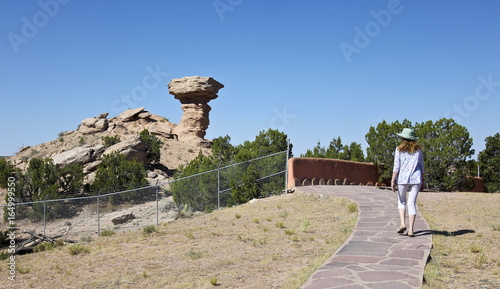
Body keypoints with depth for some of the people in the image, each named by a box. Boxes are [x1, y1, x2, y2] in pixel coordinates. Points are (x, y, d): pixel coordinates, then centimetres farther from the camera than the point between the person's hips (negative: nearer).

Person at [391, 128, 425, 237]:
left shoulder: (399, 149, 0)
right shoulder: (418, 149, 8)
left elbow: (396, 167, -5)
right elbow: (422, 167, 11)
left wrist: (393, 181, -4)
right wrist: (423, 180, 19)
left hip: (402, 178, -2)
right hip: (416, 179, 2)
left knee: (401, 201, 17)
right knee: (412, 203, 2)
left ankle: (402, 223, 0)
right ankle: (411, 229, -1)